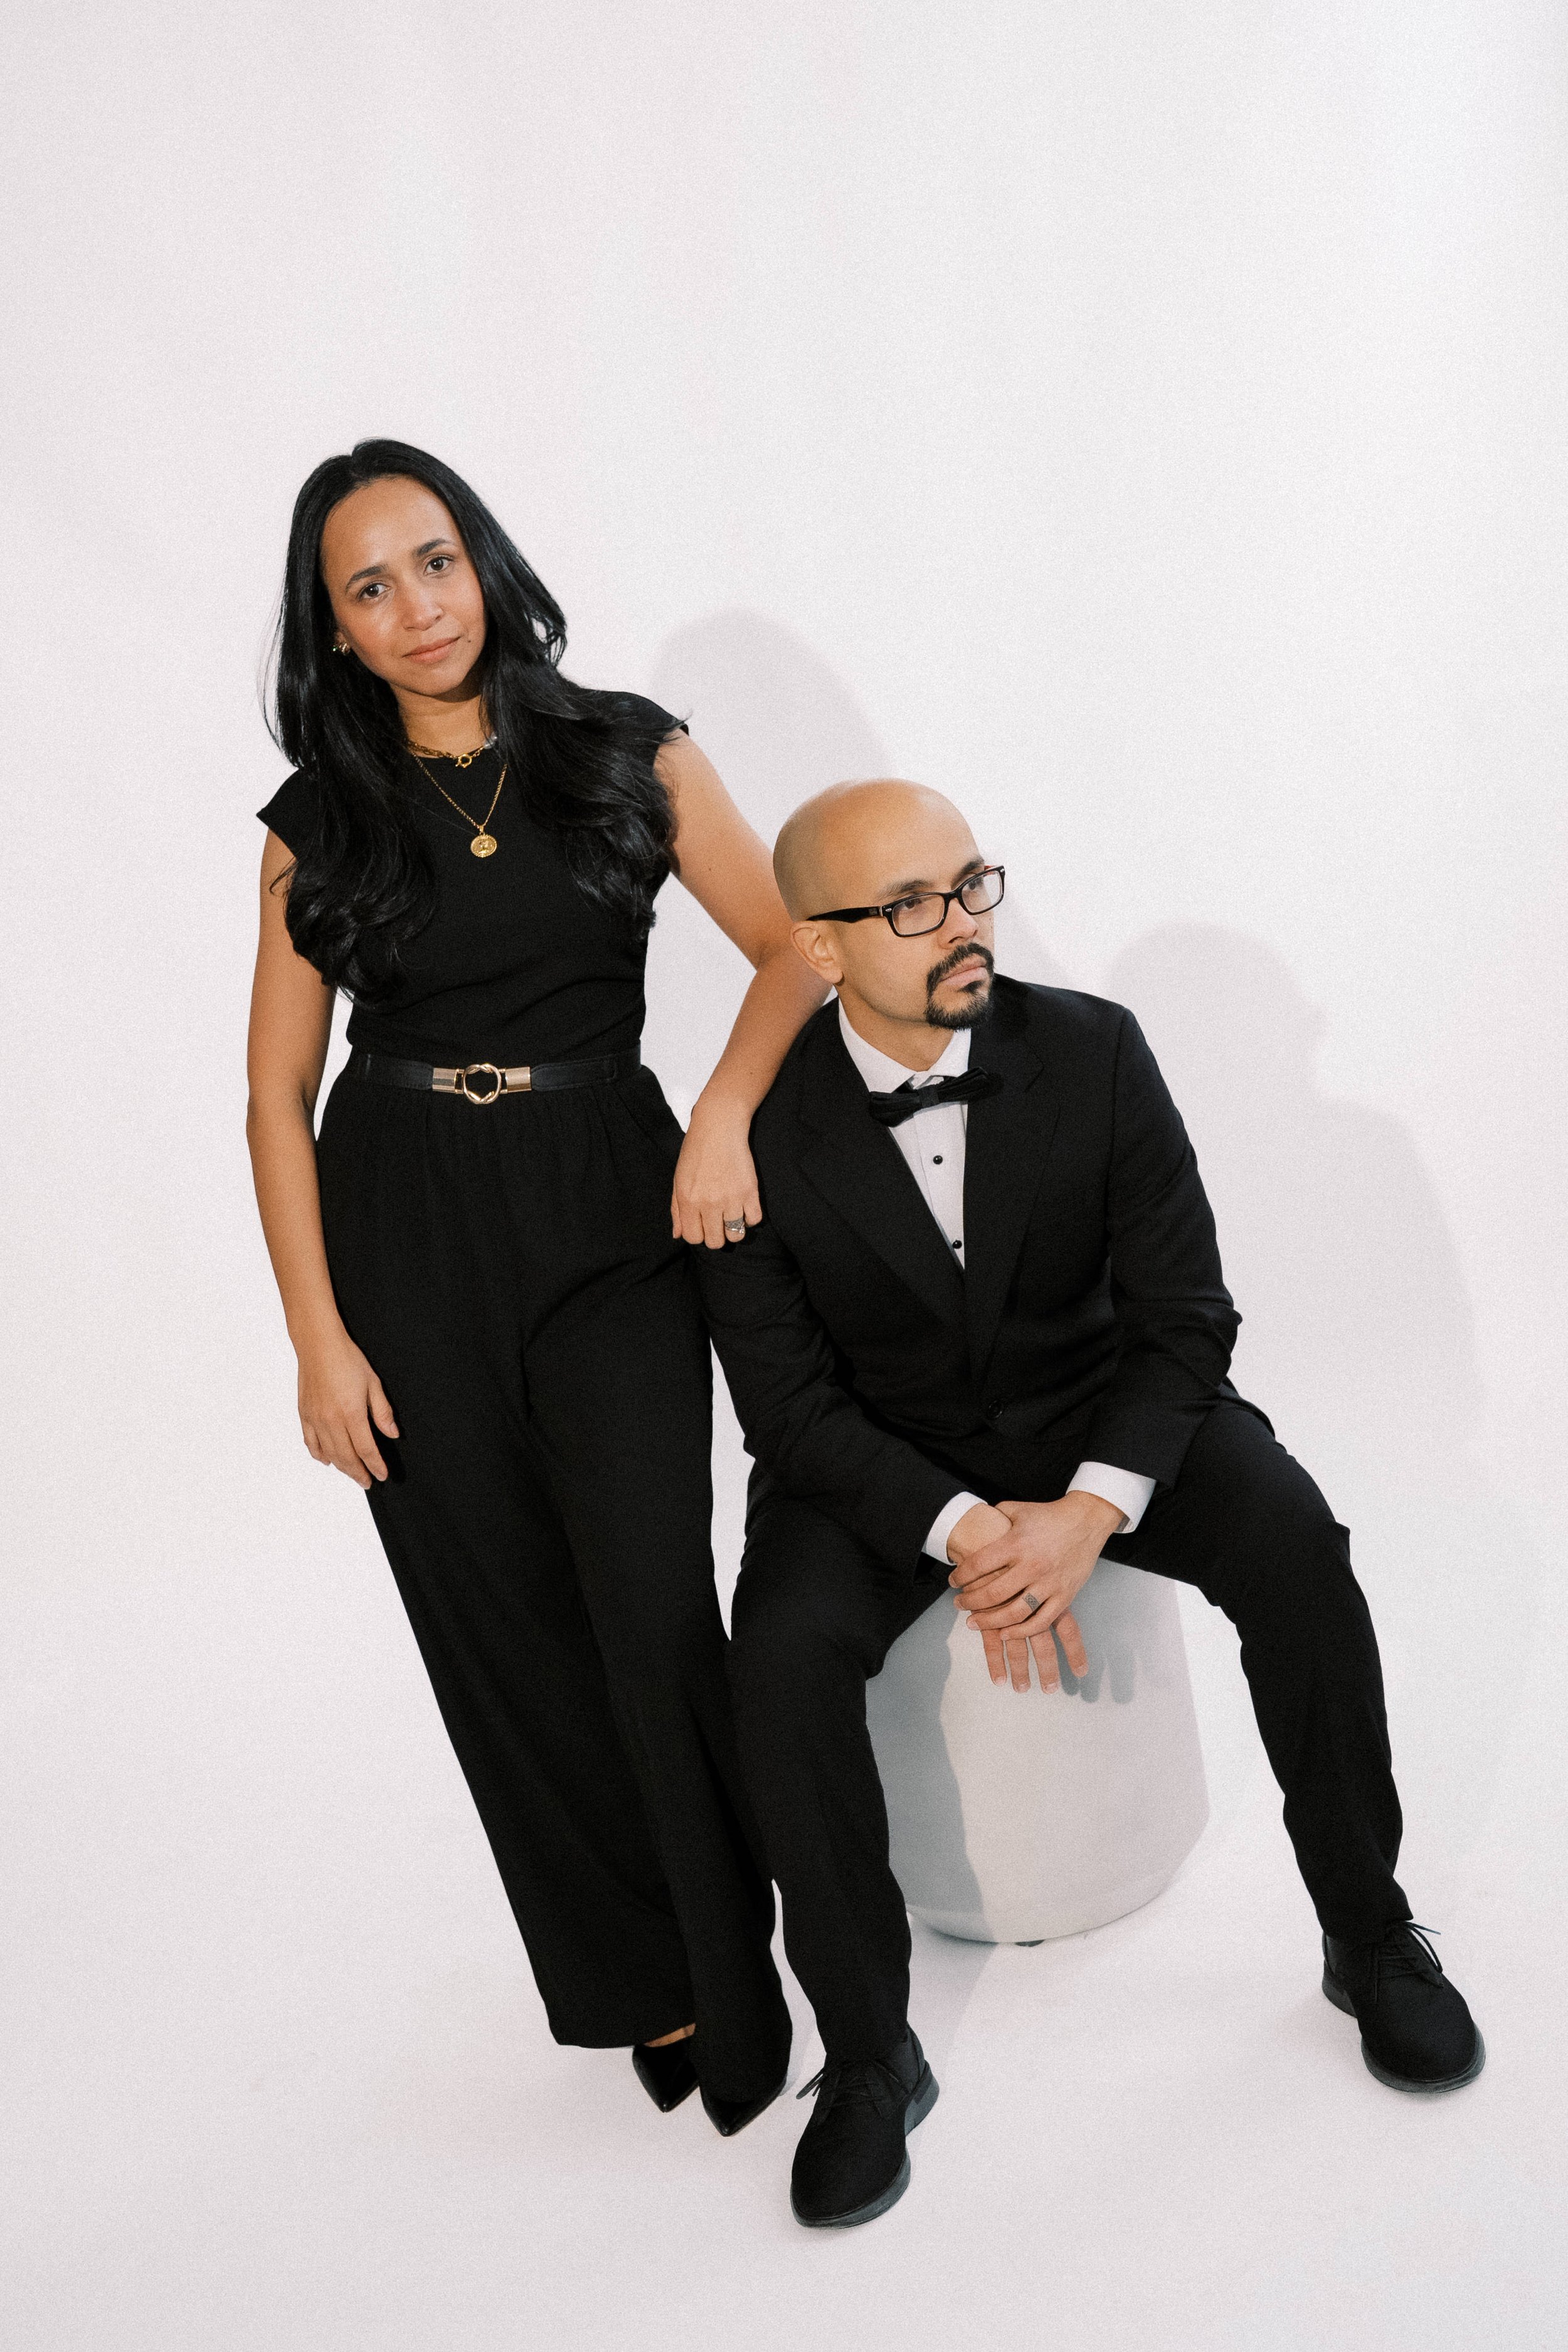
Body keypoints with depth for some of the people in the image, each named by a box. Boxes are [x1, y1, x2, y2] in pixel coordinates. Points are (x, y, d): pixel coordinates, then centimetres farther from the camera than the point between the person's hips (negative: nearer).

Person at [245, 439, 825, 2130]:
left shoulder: (626, 753, 2)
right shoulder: (321, 820, 4)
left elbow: (789, 945, 3)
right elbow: (279, 1092, 4)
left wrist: (725, 1114, -15)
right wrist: (318, 1335, -4)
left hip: (608, 1213, -1)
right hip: (406, 1239, 2)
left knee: (655, 1610, -9)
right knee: (500, 1631, 6)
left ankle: (736, 1981, 12)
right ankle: (638, 1981, 25)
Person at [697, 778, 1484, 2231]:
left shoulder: (1092, 1051, -13)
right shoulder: (760, 1130, -17)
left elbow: (1183, 1315, -11)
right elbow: (789, 1400, -13)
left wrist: (1089, 1514, -26)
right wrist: (960, 1530, -27)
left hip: (1092, 1415, 1)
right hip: (878, 1456, -1)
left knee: (1291, 1538, -24)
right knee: (783, 1657, -27)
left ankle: (1369, 1936, -2)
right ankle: (868, 2055, -8)